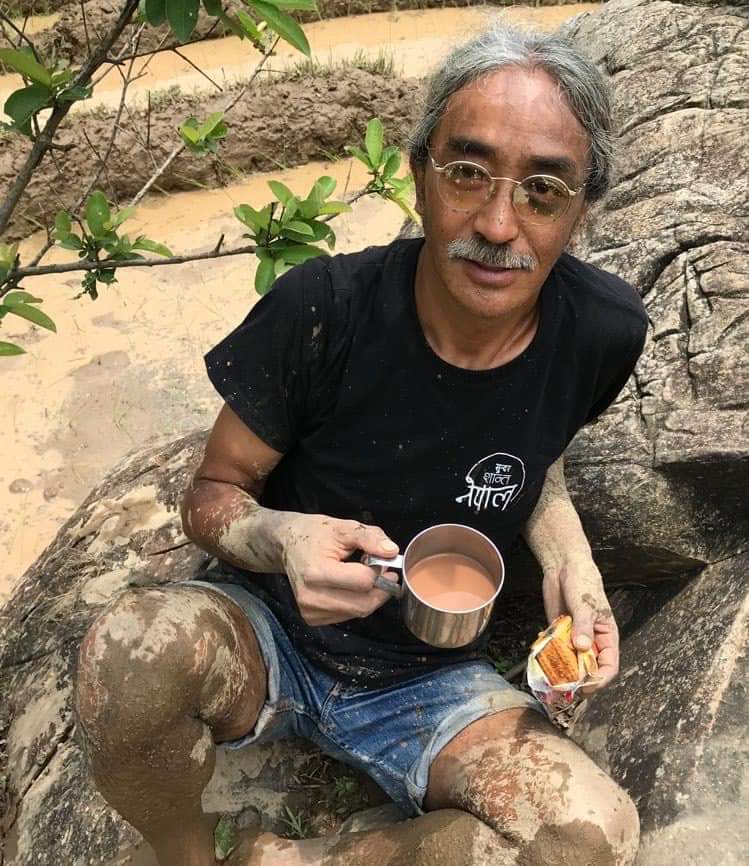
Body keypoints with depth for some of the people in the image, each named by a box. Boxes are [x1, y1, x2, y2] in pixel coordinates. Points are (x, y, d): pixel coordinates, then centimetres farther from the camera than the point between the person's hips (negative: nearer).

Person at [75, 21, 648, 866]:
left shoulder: (602, 331, -13)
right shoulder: (323, 310, -21)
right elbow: (211, 494, -10)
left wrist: (569, 560, -10)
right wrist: (283, 538, -33)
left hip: (426, 680, 2)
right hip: (268, 629, -1)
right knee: (130, 648, -34)